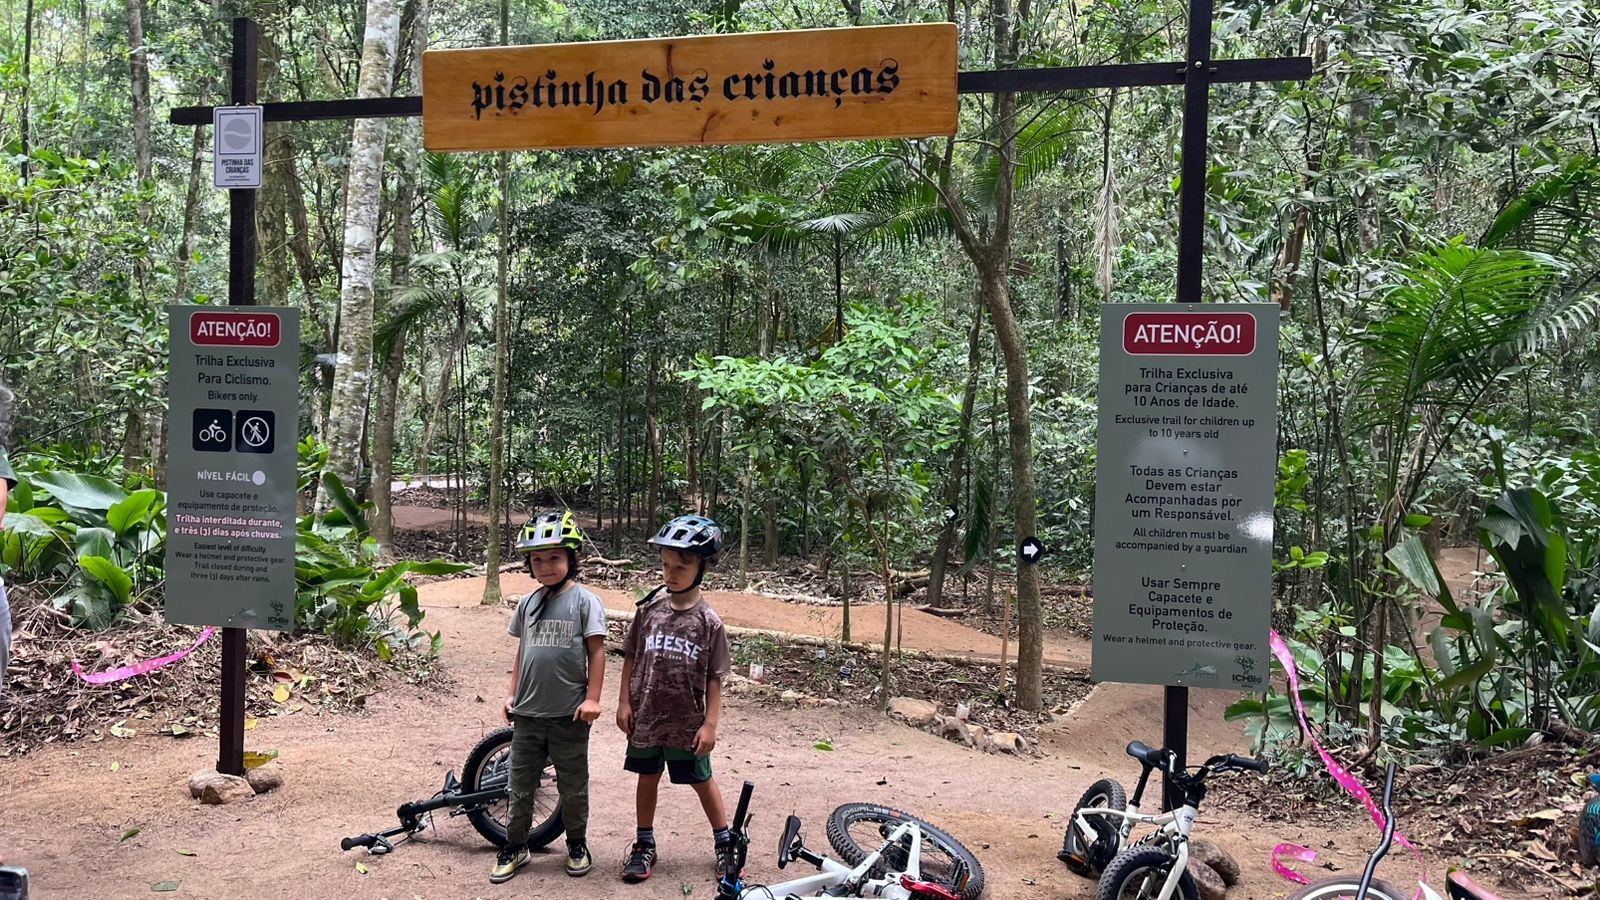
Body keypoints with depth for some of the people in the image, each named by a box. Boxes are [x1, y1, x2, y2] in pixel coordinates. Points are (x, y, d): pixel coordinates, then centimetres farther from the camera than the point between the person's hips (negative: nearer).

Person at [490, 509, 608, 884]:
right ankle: (515, 847, 25)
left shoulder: (584, 601, -8)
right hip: (527, 712, 4)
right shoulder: (528, 603, 7)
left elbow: (597, 650, -8)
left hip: (568, 714, -4)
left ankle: (577, 845, 27)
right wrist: (511, 694, 12)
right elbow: (522, 651, 14)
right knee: (521, 785, 12)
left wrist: (592, 698, -12)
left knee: (572, 786, 10)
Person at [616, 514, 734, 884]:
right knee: (647, 778, 15)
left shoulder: (708, 621, -11)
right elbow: (630, 657, 3)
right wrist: (625, 702, 0)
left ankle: (725, 843, 27)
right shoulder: (649, 608, -5)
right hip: (646, 716, 2)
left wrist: (710, 723, -9)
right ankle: (644, 845, 30)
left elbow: (714, 678, -7)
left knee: (702, 780, 11)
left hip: (687, 721, -2)